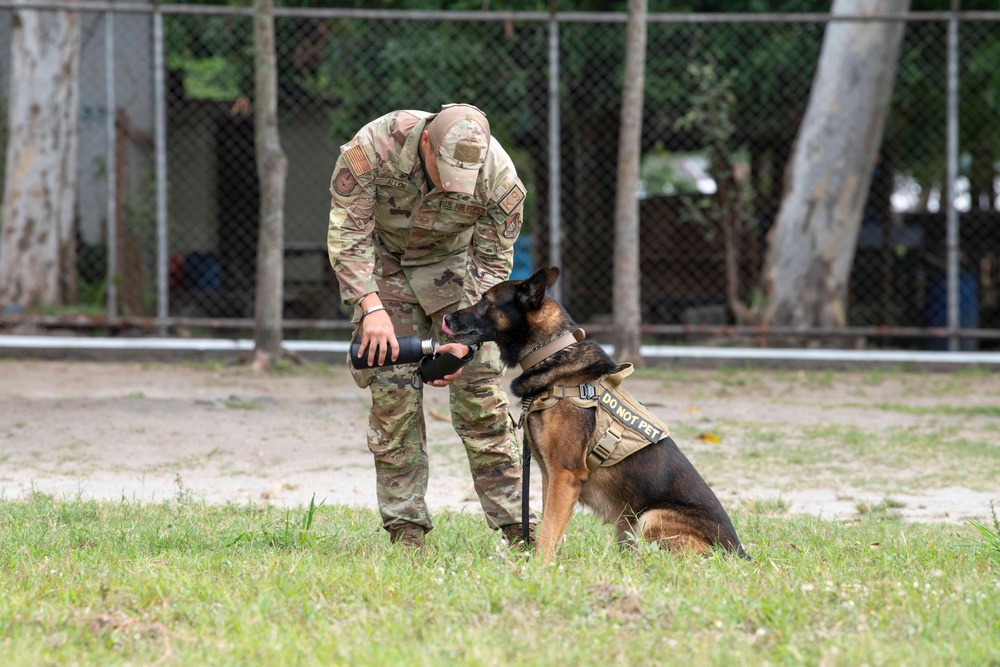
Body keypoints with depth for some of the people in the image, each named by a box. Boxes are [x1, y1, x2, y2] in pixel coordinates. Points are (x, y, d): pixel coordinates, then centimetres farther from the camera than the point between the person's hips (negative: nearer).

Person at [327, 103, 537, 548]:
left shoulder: (500, 177, -29)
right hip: (384, 262, 0)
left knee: (480, 391, -8)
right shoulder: (371, 147, -33)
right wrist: (371, 307, -35)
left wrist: (465, 341, -25)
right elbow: (348, 234, -24)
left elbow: (493, 266, -17)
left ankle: (514, 523, -4)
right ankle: (405, 528, -4)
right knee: (392, 390, -9)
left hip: (455, 263, 0)